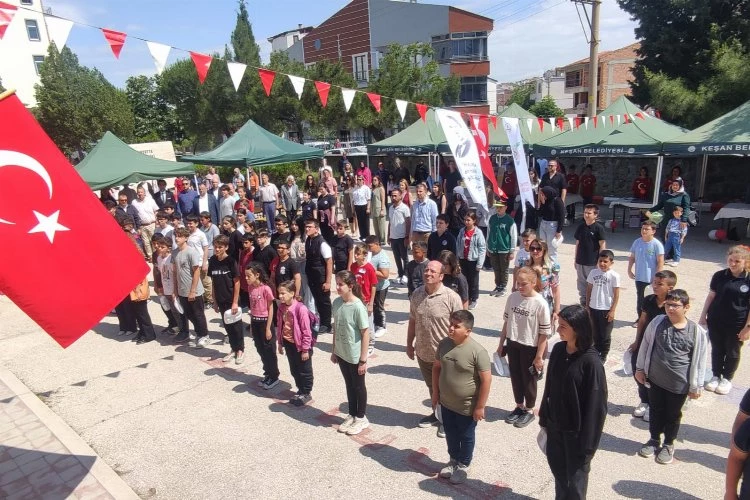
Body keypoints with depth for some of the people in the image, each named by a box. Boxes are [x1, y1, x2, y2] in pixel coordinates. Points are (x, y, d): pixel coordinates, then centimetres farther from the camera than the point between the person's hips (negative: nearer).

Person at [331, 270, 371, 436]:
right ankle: (352, 415, 39)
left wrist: (363, 360, -15)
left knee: (358, 386, 13)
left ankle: (361, 418, 32)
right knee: (349, 385, 21)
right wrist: (334, 350, 11)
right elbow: (336, 327, 7)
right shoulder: (336, 302, -4)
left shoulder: (358, 307, -23)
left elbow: (366, 333, -18)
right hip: (342, 354, 6)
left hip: (355, 356, -6)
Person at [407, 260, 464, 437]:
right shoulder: (417, 294, -4)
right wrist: (409, 344, 10)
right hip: (423, 352, 5)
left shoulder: (451, 297, -20)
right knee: (432, 387, 24)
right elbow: (412, 321, 7)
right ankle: (436, 413, 45)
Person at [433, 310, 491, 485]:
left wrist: (480, 406, -15)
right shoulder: (444, 344, -8)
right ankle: (453, 460, 47)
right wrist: (435, 392, 7)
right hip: (446, 403, 5)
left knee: (466, 437, 18)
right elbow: (436, 367, 5)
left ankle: (463, 466, 40)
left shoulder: (477, 351, -25)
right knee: (450, 434, 24)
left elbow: (486, 379, -20)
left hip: (467, 407, -5)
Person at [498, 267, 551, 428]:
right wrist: (501, 344, 9)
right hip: (513, 344, 4)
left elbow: (544, 333, -14)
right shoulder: (512, 297, -5)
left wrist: (539, 356, -12)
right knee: (515, 377, 17)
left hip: (530, 347, -4)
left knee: (529, 379, 13)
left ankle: (529, 410, 34)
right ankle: (519, 406, 38)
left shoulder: (540, 304, -19)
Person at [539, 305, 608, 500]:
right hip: (555, 424, 6)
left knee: (576, 473, 14)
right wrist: (544, 418, 12)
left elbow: (595, 404, -19)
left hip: (576, 429, -6)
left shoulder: (590, 361, -23)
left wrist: (588, 442, -15)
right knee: (557, 466, 23)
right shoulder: (558, 350, -5)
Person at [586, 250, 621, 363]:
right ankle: (596, 352, 31)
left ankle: (603, 356, 24)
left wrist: (612, 310, -10)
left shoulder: (614, 276, -11)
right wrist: (587, 306, 6)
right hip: (593, 308, 3)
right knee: (595, 333, 16)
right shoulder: (593, 273, -1)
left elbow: (616, 294, -8)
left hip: (606, 310, -3)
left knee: (605, 335, 10)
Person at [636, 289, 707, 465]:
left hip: (679, 384, -1)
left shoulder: (697, 332, -14)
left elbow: (699, 361, -5)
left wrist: (696, 386, 0)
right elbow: (645, 345, 2)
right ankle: (654, 440, 39)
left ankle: (669, 444, 38)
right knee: (656, 411, 18)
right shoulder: (657, 322, -10)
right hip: (655, 379, 2)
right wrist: (640, 368, 5)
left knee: (673, 415, 17)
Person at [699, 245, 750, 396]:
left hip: (736, 325, -2)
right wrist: (703, 317, 4)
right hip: (715, 321, 2)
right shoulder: (719, 276, -4)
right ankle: (716, 376, 33)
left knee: (732, 353, 15)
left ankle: (727, 379, 32)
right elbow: (711, 296, 3)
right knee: (717, 350, 16)